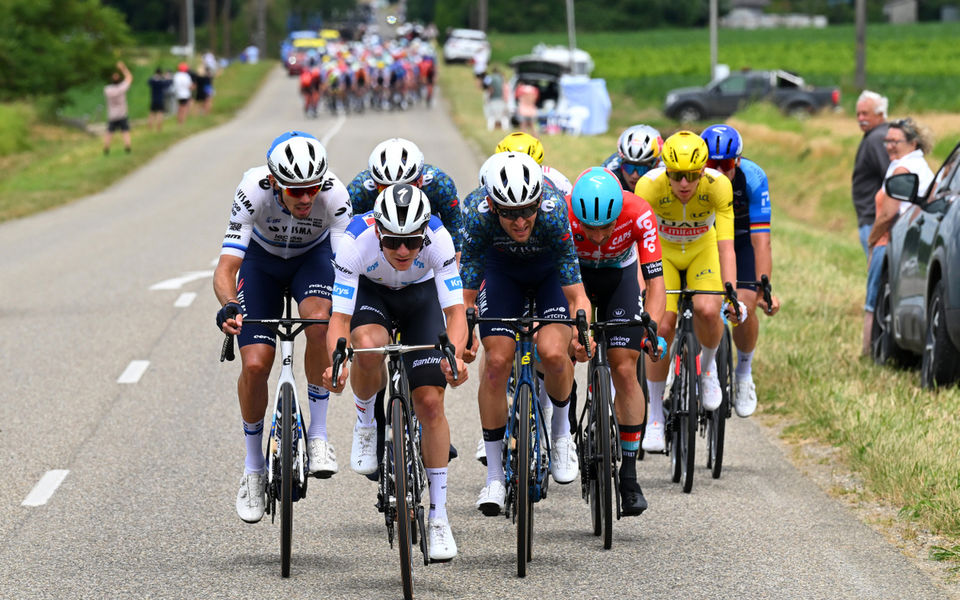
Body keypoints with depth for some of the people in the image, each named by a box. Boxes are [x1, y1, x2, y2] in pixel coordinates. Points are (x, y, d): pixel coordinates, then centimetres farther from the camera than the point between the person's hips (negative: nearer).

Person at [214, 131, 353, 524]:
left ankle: (317, 436, -18)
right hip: (262, 260, 0)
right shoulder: (254, 190, -36)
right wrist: (228, 307, -59)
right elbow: (226, 269, -38)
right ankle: (253, 468, 9)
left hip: (314, 256, 0)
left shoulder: (334, 194, -34)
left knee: (319, 321, -33)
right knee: (255, 365, -14)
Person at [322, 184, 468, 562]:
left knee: (430, 402, -10)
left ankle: (438, 515, 0)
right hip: (370, 290, 0)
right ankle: (365, 423, -5)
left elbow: (455, 310, -34)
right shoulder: (357, 241, -37)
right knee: (368, 344, -36)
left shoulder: (437, 238, -35)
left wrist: (454, 356, -54)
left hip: (421, 294, 0)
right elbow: (340, 317, -35)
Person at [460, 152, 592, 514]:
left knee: (553, 353, -24)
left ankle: (561, 430, 7)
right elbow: (465, 295, -28)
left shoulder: (555, 212, -38)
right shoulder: (477, 215, -35)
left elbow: (576, 294, -34)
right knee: (496, 360, -10)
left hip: (552, 267, -1)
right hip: (502, 267, 1)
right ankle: (494, 474, 4)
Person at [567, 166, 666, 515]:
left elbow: (656, 283, -32)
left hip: (620, 274, 0)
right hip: (573, 273, 0)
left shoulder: (638, 215, -34)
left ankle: (629, 474, -1)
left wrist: (651, 330, -46)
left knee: (624, 370, -8)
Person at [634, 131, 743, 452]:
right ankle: (655, 417, -3)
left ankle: (707, 366, 8)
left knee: (707, 311, -26)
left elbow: (726, 247, -34)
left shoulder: (718, 186, -32)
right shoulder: (649, 186, -32)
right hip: (663, 252, 0)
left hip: (702, 249, 0)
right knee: (662, 325, -18)